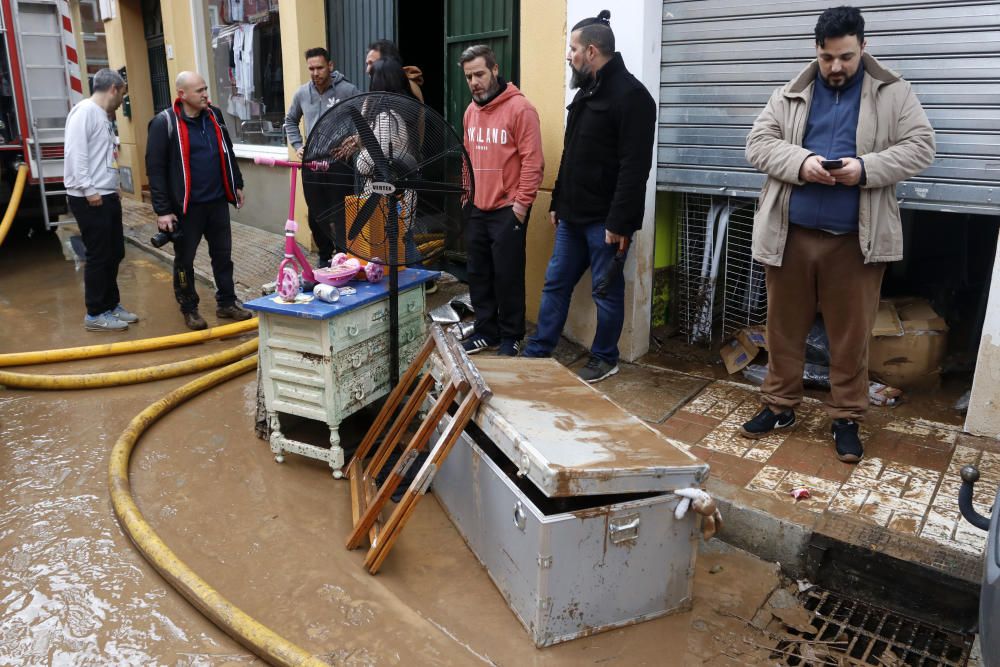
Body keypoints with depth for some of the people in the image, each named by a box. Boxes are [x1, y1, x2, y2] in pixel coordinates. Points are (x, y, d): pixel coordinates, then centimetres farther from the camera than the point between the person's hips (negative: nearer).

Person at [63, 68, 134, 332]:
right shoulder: (85, 111, -12)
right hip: (89, 198, -10)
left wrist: (110, 188, 11)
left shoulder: (104, 116, 17)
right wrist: (88, 189, -22)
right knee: (99, 256, -3)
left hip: (107, 196, 10)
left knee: (114, 254, 14)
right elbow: (75, 151, -20)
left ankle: (111, 305, 26)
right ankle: (95, 314, 6)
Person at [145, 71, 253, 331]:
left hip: (218, 201, 5)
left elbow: (227, 153, 19)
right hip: (186, 207, -5)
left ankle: (227, 303, 27)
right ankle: (189, 309, 23)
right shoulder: (165, 123, -13)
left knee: (223, 255, 13)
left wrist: (237, 185, 20)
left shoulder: (214, 115, 5)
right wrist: (162, 210, -16)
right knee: (185, 259, 8)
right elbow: (155, 169, -13)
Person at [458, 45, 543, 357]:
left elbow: (532, 161, -13)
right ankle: (486, 332, 24)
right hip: (475, 208, 7)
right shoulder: (471, 111, 11)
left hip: (508, 210, -7)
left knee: (507, 275, 0)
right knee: (478, 274, 11)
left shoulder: (519, 108, -11)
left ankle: (511, 337, 15)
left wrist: (522, 202, -15)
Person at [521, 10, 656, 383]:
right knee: (555, 284, 13)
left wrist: (620, 222, -23)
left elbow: (634, 168, -20)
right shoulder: (586, 92, 15)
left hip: (605, 220, -9)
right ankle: (537, 353, 23)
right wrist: (557, 203, 20)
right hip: (573, 216, 9)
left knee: (606, 292, 5)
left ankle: (604, 360, 20)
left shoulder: (630, 95, -14)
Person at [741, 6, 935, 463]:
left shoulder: (892, 93, 5)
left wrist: (865, 168, -18)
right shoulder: (790, 95, 10)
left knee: (851, 333, 5)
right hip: (791, 233, 2)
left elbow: (919, 147, -1)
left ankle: (846, 419, 19)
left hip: (856, 239, -1)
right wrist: (801, 162, -16)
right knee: (784, 326, 10)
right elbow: (758, 143, 2)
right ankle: (780, 406, 25)